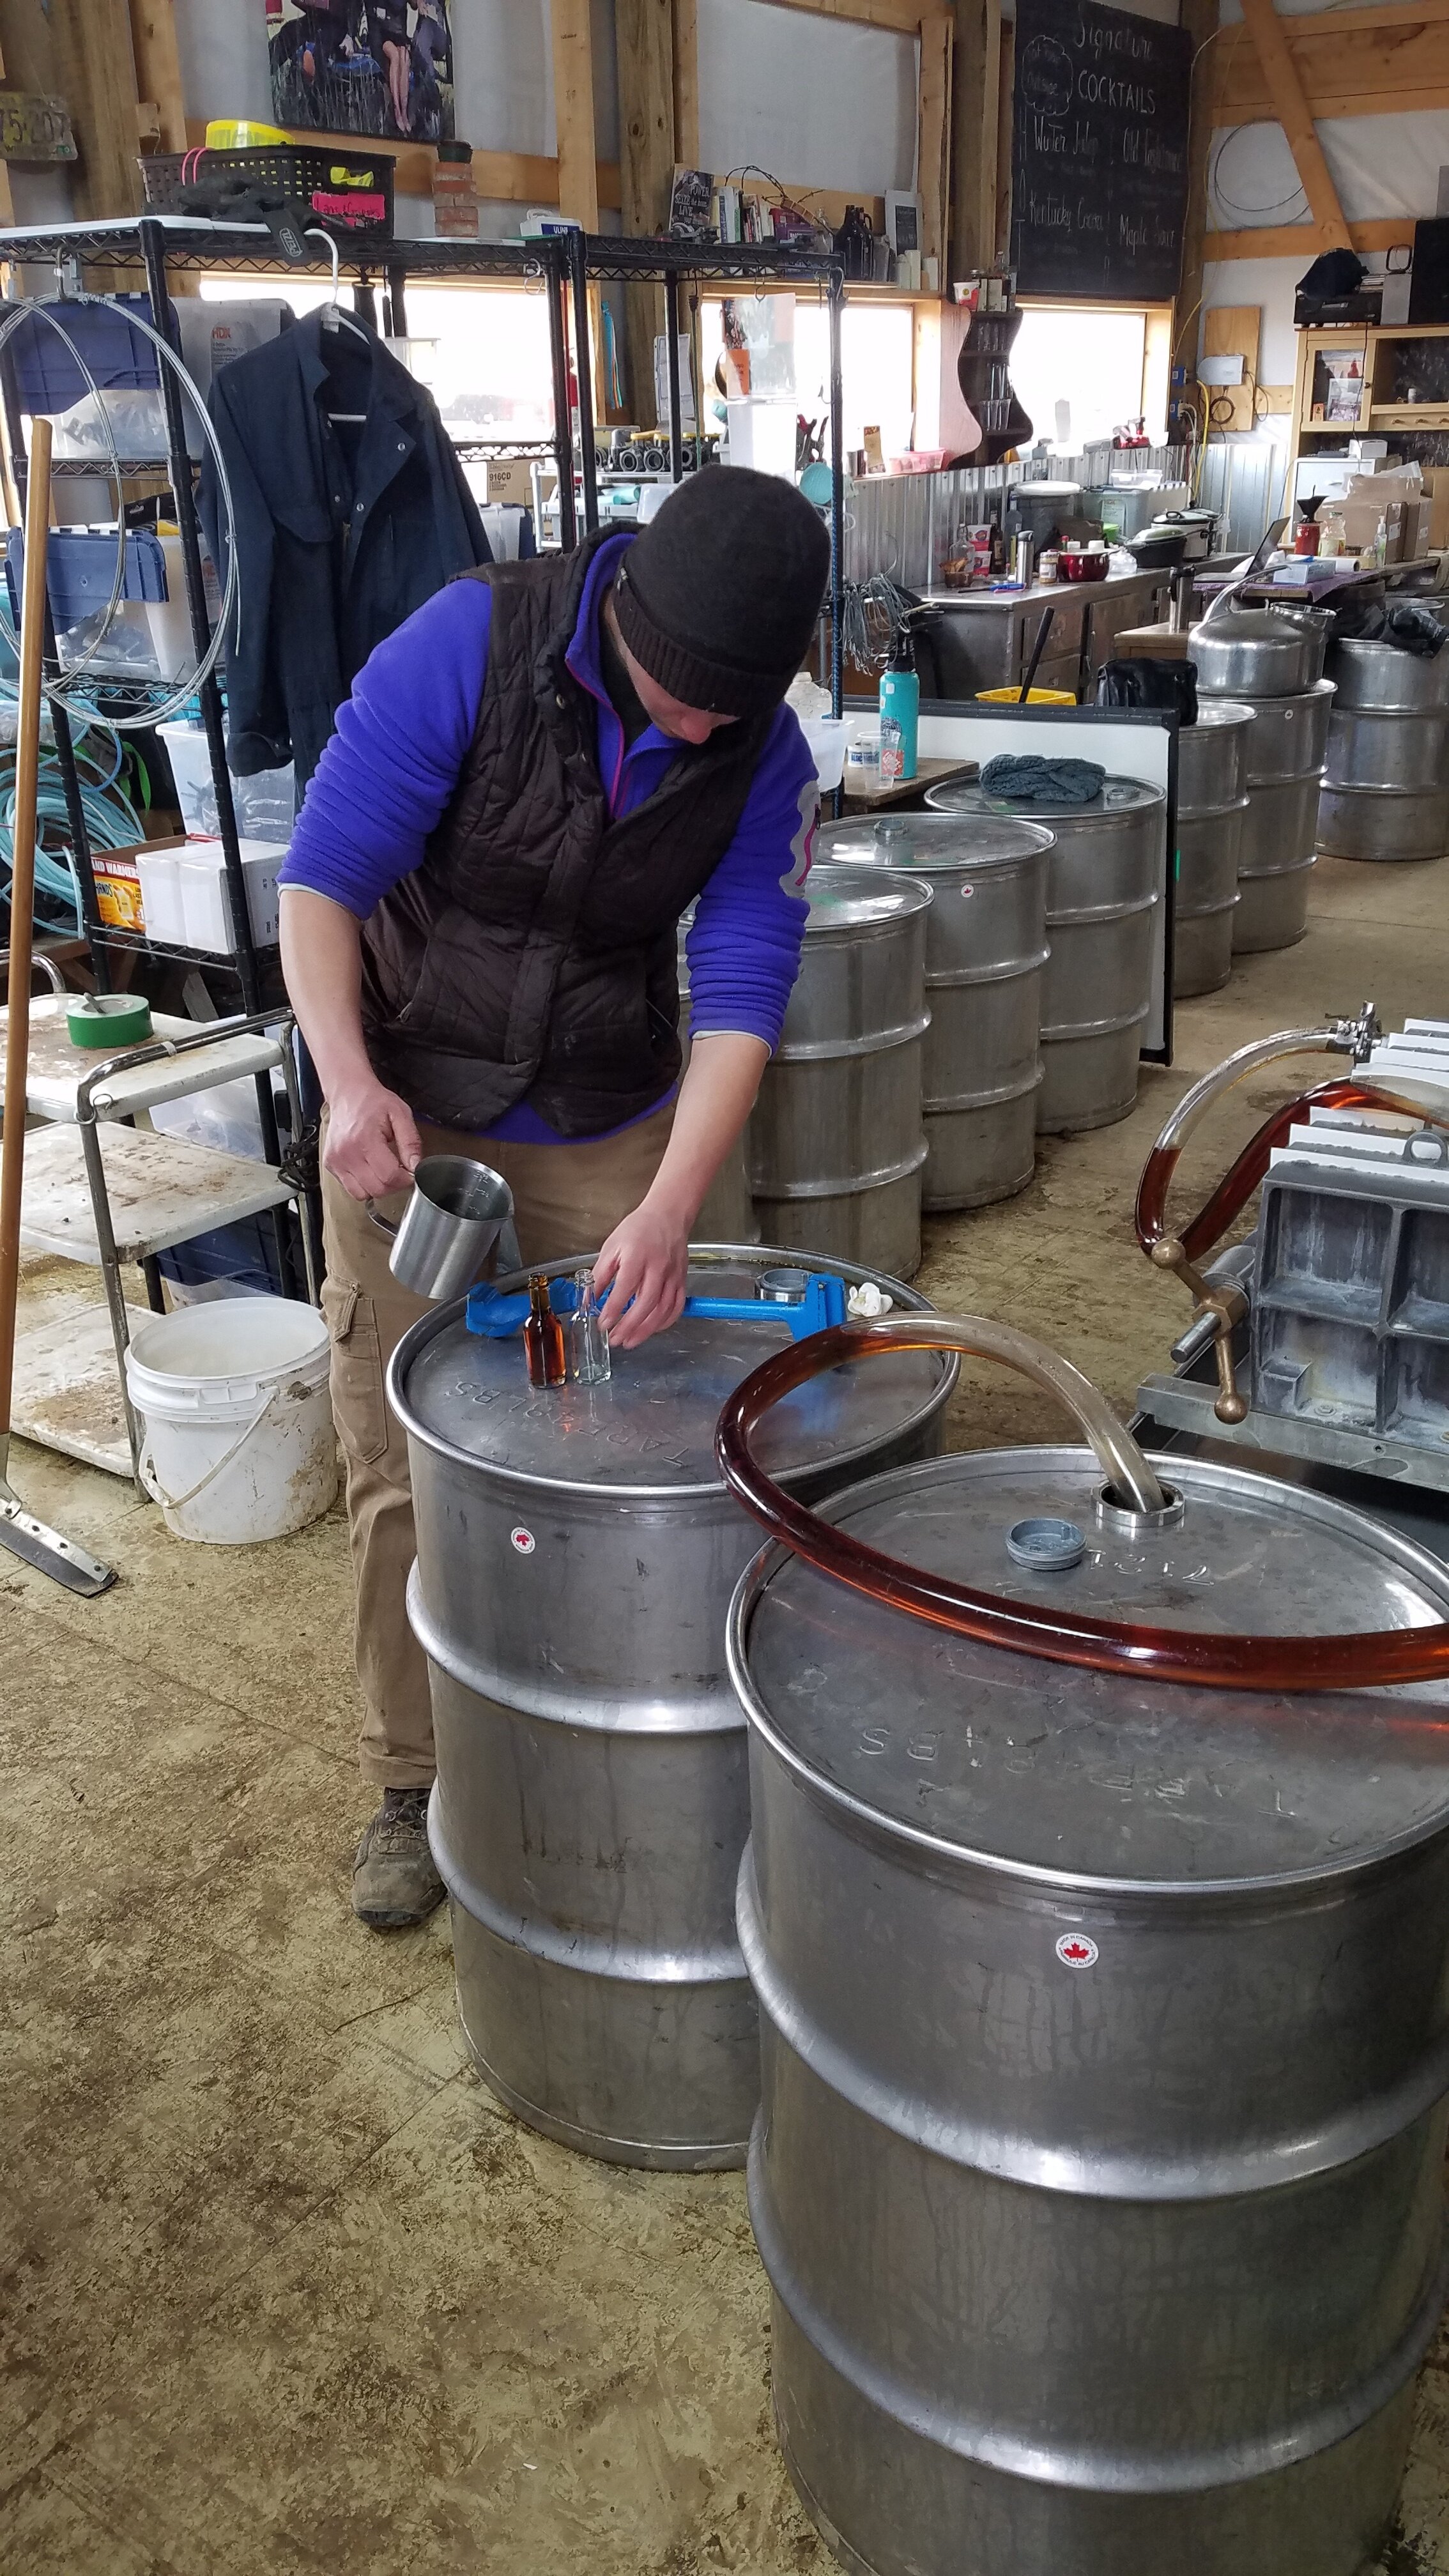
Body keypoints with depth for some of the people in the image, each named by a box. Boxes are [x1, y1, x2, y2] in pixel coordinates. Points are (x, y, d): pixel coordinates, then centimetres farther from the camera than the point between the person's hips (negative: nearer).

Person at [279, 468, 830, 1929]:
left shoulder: (765, 756, -10)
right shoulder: (468, 645, -18)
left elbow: (741, 987, -14)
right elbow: (323, 875, -16)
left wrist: (669, 1210, -27)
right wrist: (352, 1082, -30)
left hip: (607, 1136, 2)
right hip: (407, 1119, -1)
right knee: (403, 1466, 1)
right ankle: (413, 1782, 18)